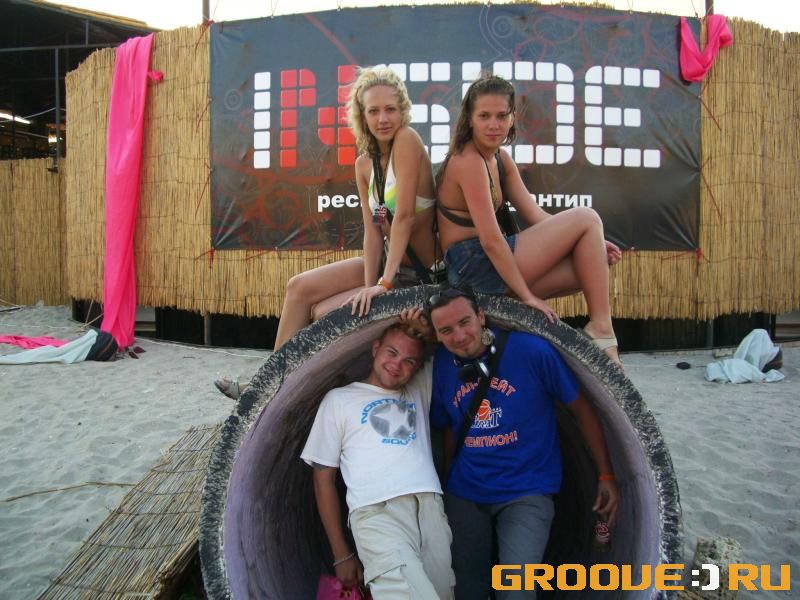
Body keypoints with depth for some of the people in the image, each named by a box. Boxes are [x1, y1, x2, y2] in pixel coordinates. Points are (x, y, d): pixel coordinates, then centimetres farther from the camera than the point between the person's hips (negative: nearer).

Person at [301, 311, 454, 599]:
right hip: (377, 511, -4)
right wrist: (341, 554, 9)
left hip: (430, 505, 5)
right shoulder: (339, 400, 17)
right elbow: (324, 479, 14)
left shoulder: (420, 391, 25)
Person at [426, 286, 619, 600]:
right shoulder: (441, 365, -5)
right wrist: (451, 479, 13)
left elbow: (581, 410, -7)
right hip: (463, 492, 4)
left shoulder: (531, 350, -18)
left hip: (527, 491, -4)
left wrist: (606, 475, -5)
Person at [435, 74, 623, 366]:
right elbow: (490, 240, -21)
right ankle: (601, 329, -6)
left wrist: (591, 244, -3)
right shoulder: (469, 161, -16)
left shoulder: (501, 159, 13)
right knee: (586, 218, -7)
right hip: (474, 266, -9)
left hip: (488, 264, 9)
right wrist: (527, 296, -16)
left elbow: (535, 215, 9)